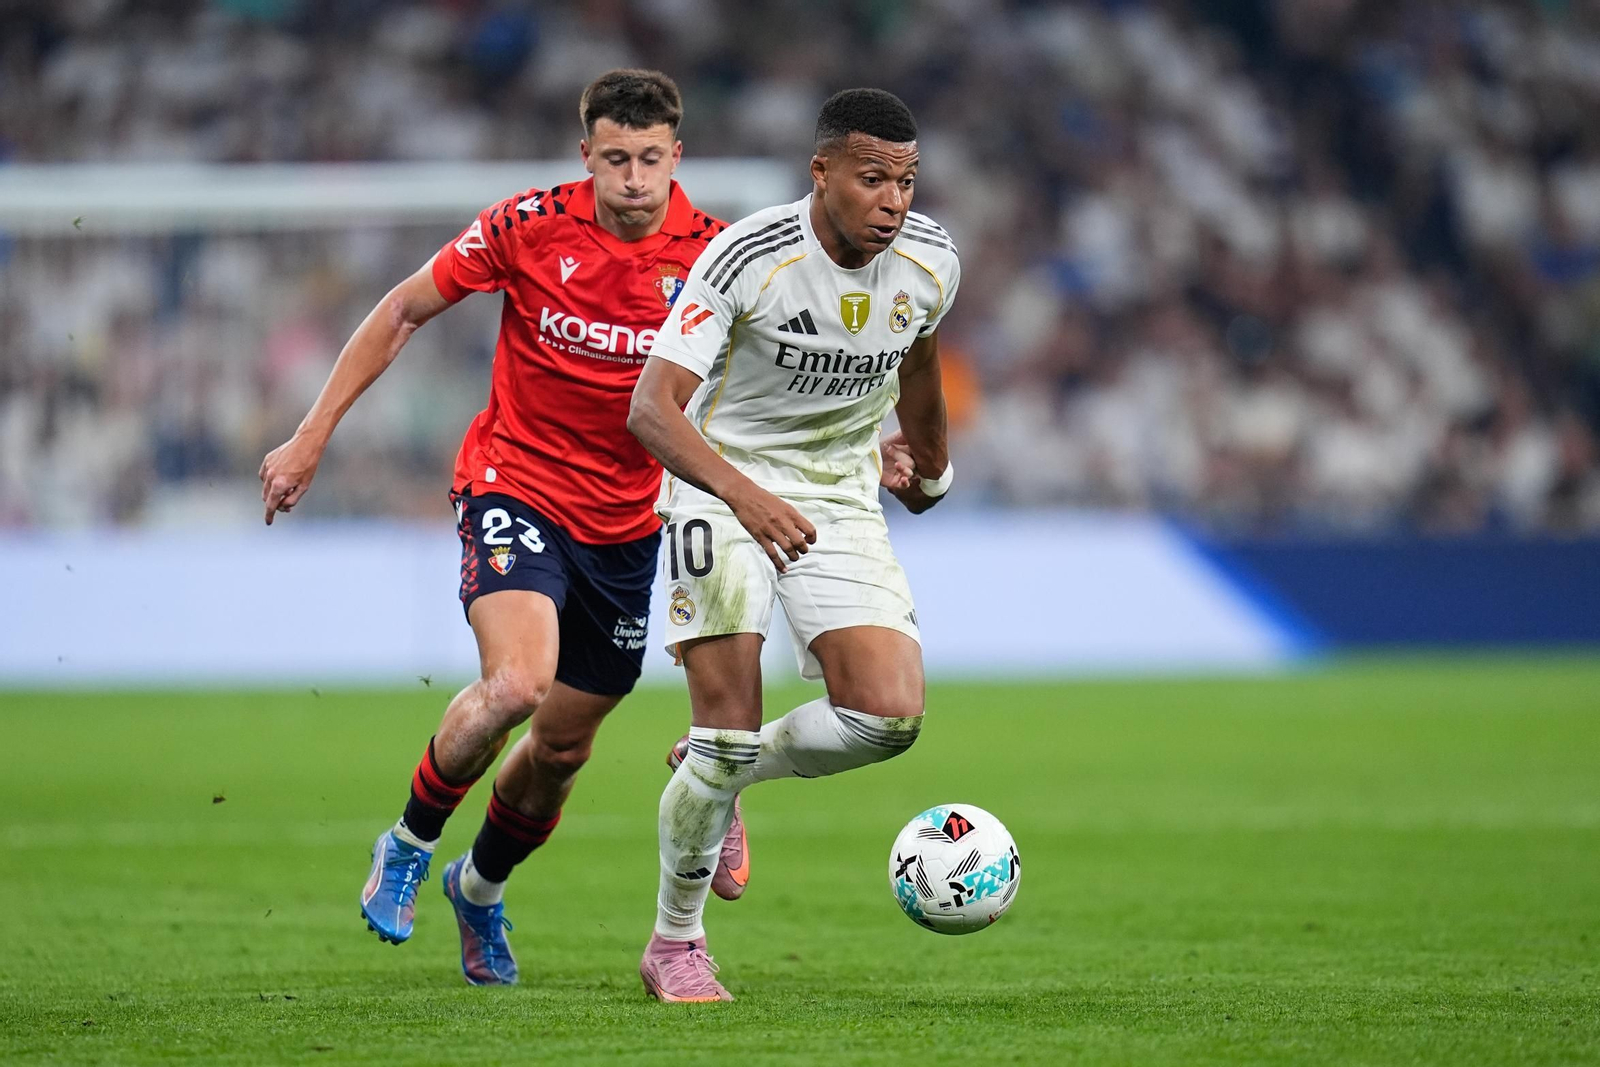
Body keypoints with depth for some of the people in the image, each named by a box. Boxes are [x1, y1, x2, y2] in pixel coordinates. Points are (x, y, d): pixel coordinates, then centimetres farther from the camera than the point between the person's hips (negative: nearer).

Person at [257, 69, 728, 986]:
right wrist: (313, 437, -3)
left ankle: (482, 886, 41)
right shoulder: (530, 226, -14)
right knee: (516, 684, -28)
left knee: (562, 746, 11)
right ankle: (409, 844, 0)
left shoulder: (711, 253, -9)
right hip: (514, 487, -3)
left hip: (626, 522, 3)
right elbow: (405, 309, -2)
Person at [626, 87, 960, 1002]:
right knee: (730, 718, -15)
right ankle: (675, 945, 6)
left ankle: (728, 773, 15)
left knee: (891, 715, -15)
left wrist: (927, 466, 33)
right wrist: (748, 498, -44)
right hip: (725, 485, -4)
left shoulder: (932, 262, -8)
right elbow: (651, 409, -28)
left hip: (843, 500, 4)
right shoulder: (748, 257, -23)